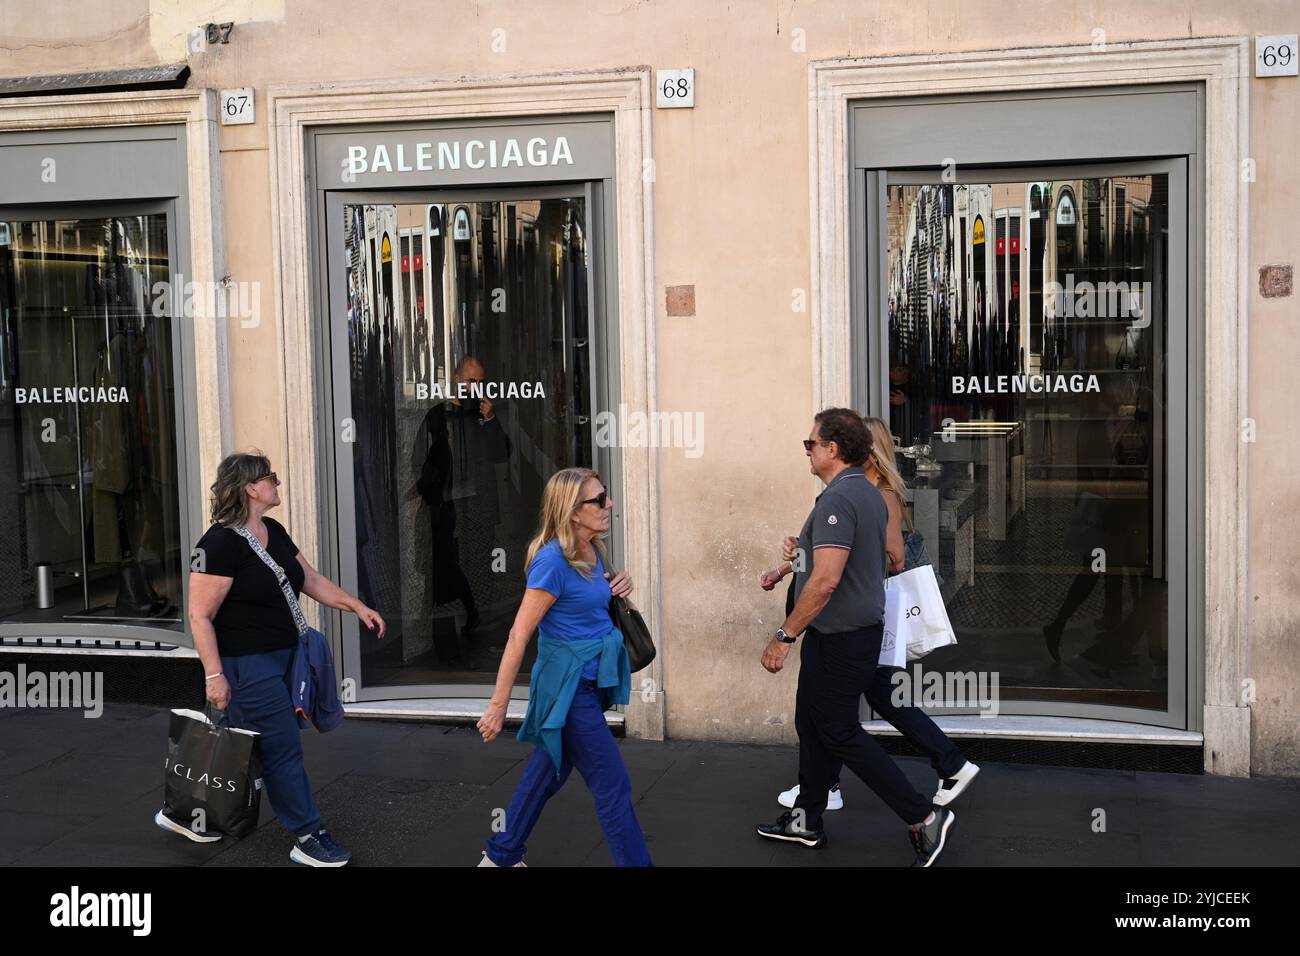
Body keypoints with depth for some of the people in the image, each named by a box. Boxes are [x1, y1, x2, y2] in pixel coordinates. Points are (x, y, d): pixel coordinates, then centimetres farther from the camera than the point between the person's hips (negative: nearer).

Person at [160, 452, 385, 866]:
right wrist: (214, 675, -21)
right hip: (246, 665, -9)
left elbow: (311, 579, 16)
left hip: (280, 658, 9)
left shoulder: (274, 532, 8)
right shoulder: (220, 543, -19)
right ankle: (307, 837, 9)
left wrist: (358, 607, 8)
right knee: (283, 749, -2)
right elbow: (200, 616, -18)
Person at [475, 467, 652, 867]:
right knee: (613, 786, -2)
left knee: (547, 772, 19)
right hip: (568, 687, -9)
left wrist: (618, 585, 0)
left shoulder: (592, 551, 3)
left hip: (589, 682, 9)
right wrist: (498, 704, -19)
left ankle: (501, 855, 35)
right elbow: (519, 635, -21)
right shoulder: (553, 560, -22)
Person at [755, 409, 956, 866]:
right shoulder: (870, 494, 10)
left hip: (839, 639, -10)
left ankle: (924, 818, 2)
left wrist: (784, 636, -23)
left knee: (840, 734, -1)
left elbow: (825, 580, -29)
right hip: (862, 628, 10)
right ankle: (806, 821, 29)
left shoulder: (837, 499, -23)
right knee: (812, 725, 18)